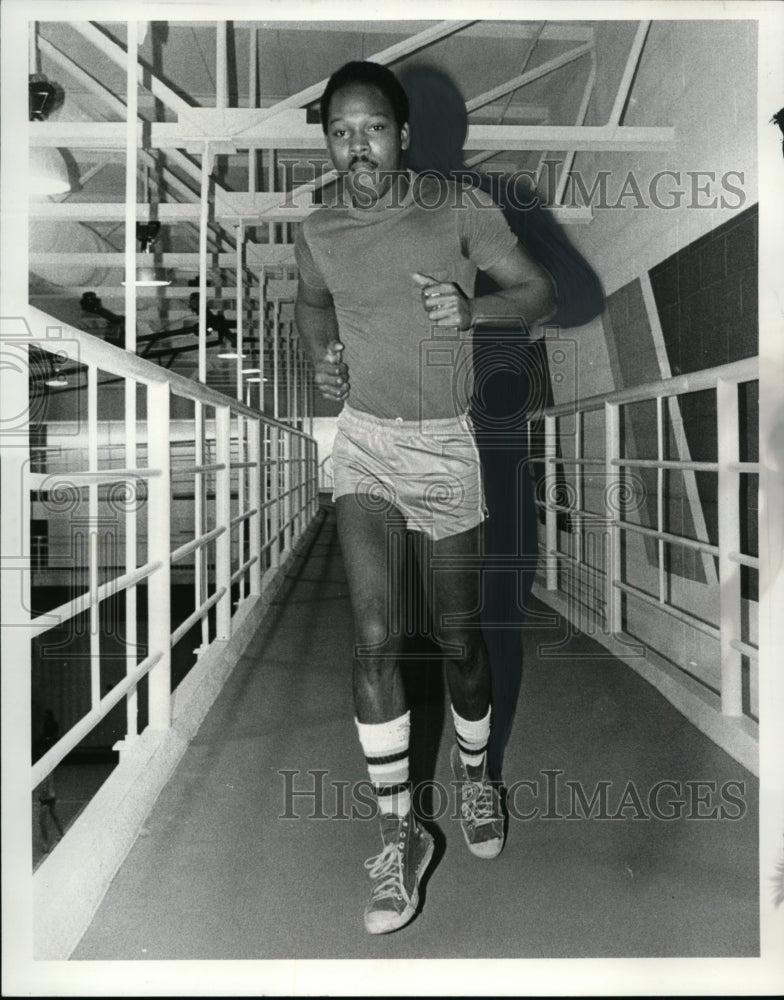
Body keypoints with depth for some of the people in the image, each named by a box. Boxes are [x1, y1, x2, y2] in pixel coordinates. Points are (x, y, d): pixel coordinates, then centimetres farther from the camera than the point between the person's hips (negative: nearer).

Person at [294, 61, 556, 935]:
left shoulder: (460, 209, -5)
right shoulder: (318, 232, 3)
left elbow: (539, 290, 0)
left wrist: (472, 309, -20)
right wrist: (323, 354, 2)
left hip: (445, 445, -1)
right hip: (363, 442, 2)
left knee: (458, 638, 8)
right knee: (374, 638, -9)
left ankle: (473, 768, 39)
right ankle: (397, 833, 8)